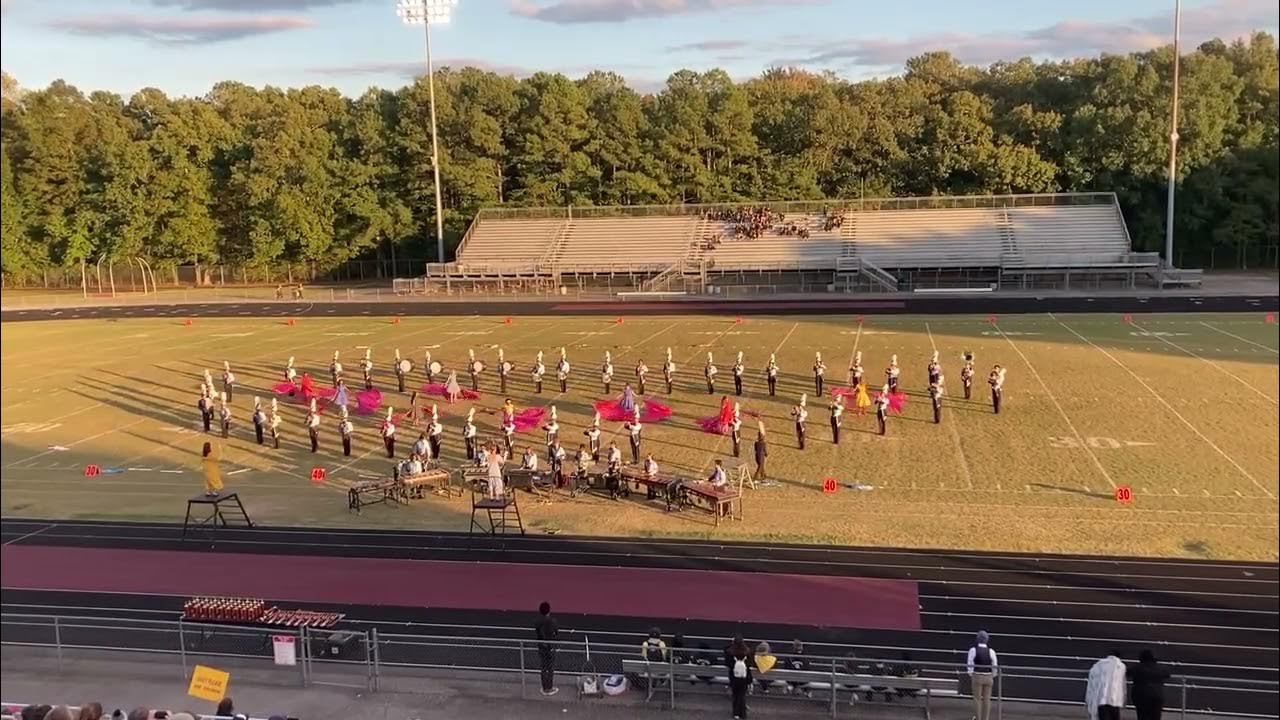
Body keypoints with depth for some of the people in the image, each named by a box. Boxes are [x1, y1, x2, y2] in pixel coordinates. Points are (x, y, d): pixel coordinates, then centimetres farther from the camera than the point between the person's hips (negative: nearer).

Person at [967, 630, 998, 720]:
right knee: (987, 699, 8)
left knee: (977, 698, 7)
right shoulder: (991, 651, -5)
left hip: (977, 676, -2)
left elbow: (969, 664, -7)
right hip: (988, 677, 2)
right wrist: (993, 677, 13)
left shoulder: (973, 650, -10)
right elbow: (995, 666, -1)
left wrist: (970, 676, 6)